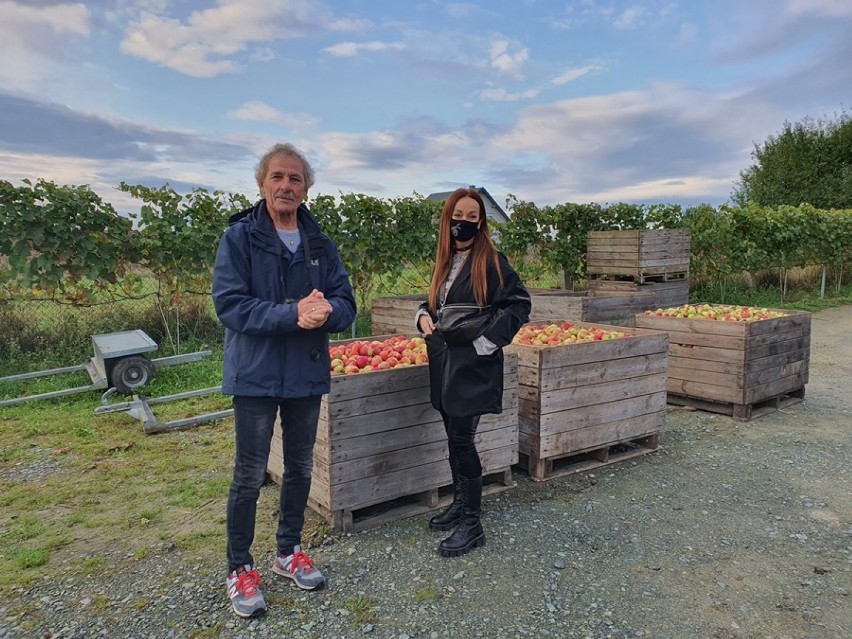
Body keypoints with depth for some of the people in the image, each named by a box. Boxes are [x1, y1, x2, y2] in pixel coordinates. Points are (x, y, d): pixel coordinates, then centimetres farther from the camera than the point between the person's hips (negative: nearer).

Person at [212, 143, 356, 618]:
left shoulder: (321, 244, 6)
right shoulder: (240, 237, -6)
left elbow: (346, 306, 2)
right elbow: (229, 303, -16)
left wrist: (326, 310, -21)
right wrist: (292, 315, -25)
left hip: (308, 374, 5)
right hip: (256, 376, -4)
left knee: (301, 468, 16)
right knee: (250, 476, 5)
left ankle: (289, 551, 36)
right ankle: (240, 570, 23)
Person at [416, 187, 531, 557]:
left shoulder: (491, 261, -10)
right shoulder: (445, 261, 11)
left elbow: (519, 305, -14)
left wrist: (485, 342, -18)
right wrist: (424, 316, -1)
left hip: (474, 367, -7)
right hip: (445, 364, 7)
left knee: (462, 439, -5)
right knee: (454, 437, 15)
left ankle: (472, 524, 6)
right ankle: (460, 503, 31)